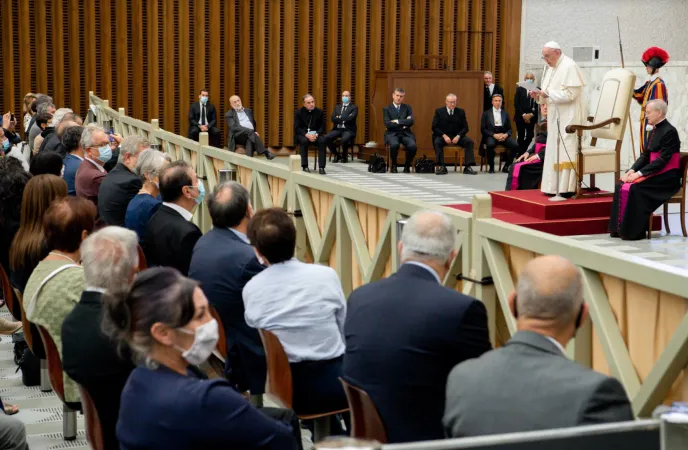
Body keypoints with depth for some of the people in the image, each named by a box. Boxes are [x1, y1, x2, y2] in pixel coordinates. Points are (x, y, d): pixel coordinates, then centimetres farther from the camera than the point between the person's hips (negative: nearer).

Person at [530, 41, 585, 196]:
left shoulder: (569, 67, -12)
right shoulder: (550, 68, 15)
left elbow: (570, 94, -19)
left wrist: (546, 93, -19)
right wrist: (539, 96, -1)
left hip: (568, 118, -9)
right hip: (556, 118, 9)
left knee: (566, 151, -9)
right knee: (554, 151, 7)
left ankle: (567, 188, -7)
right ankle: (555, 187, 10)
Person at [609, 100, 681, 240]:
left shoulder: (669, 132, -15)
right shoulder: (654, 131, 13)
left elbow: (662, 160, -21)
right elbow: (645, 156, 12)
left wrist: (639, 173, -24)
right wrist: (632, 170, -6)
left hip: (667, 177, -9)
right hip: (654, 173, 9)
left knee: (634, 188, -27)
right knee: (621, 185, -9)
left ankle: (633, 231, -19)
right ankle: (620, 228, -8)